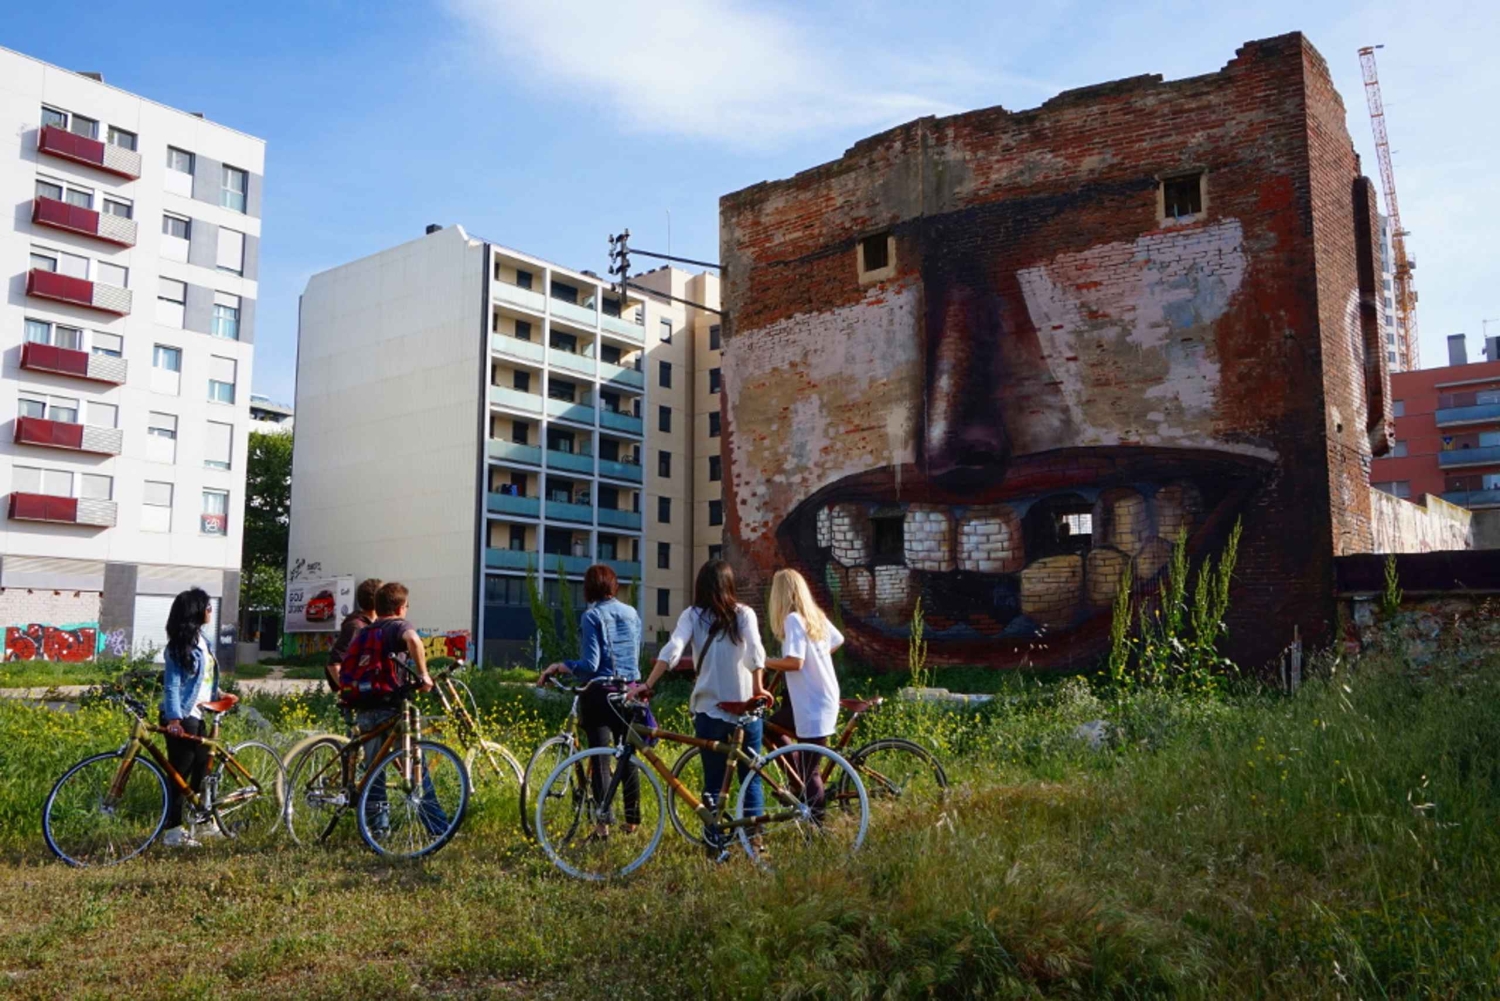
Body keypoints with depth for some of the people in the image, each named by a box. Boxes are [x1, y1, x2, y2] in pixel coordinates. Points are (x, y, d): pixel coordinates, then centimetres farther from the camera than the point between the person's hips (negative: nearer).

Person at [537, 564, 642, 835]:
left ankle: (604, 823, -1)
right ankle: (632, 820, 18)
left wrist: (557, 666, -5)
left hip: (599, 692, -5)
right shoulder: (631, 613, 7)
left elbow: (590, 665, -15)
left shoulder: (592, 616, -9)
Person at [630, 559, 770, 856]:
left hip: (708, 708, 0)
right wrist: (758, 688, -12)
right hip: (746, 706, 0)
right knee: (751, 778, 12)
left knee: (713, 782, 9)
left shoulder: (692, 615, 1)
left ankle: (716, 843, 8)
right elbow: (755, 651, -14)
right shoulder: (744, 614, 2)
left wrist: (647, 686, -14)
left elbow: (672, 650, -13)